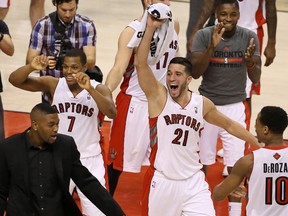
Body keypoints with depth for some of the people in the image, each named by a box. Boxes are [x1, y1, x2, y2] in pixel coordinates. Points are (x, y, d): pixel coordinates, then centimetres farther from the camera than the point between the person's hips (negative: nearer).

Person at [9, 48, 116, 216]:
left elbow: (112, 113, -28)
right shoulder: (53, 84, -6)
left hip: (89, 160, -1)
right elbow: (15, 80, -11)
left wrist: (89, 89, -39)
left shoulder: (99, 89, -10)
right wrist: (31, 67, -31)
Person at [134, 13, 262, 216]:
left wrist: (259, 143, 20)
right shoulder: (158, 96, -6)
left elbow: (229, 125, 20)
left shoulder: (202, 104, 3)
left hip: (194, 183, 2)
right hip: (161, 181, -2)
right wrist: (151, 28, -29)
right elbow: (141, 63, -21)